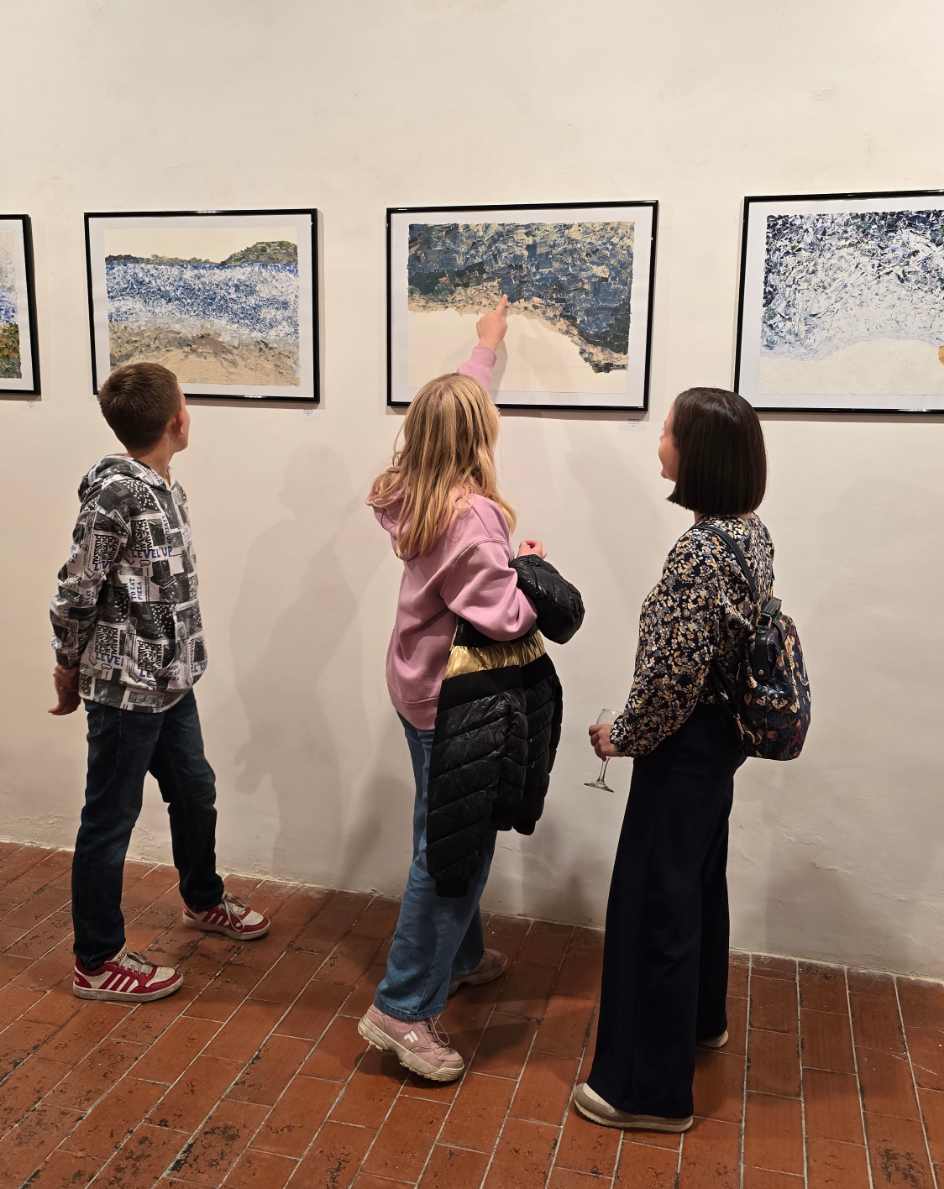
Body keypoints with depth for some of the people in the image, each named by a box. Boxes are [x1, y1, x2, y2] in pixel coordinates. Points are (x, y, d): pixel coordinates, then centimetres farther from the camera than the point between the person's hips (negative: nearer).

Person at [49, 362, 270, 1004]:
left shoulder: (166, 488, 6)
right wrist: (70, 669, -2)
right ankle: (97, 962, 22)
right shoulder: (115, 492, -20)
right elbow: (75, 594, -15)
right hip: (125, 687, -9)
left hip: (171, 681, 9)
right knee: (110, 821, 6)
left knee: (195, 792, 23)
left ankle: (203, 900, 47)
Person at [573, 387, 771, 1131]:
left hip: (685, 747, -10)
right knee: (698, 881, 25)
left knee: (654, 902, 2)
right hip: (722, 735, 10)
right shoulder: (750, 530, 3)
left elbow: (674, 677, -25)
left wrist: (622, 738, -8)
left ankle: (652, 1090, 17)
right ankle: (701, 1018, 46)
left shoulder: (700, 551, -27)